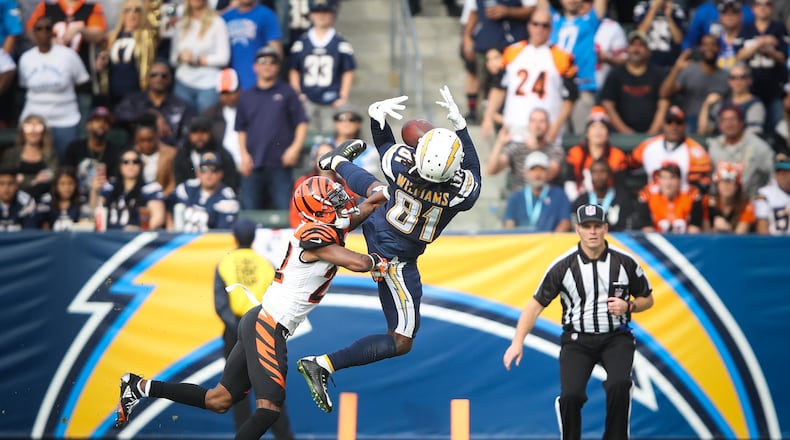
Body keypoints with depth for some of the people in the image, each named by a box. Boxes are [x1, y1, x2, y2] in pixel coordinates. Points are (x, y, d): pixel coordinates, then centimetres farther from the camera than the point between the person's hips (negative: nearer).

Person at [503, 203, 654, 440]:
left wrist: (628, 306, -11)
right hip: (577, 339, 0)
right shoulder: (563, 266, -5)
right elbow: (536, 304, -3)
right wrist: (517, 342, -13)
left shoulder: (625, 262, -3)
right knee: (570, 395, -20)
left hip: (616, 338, 0)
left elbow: (647, 299, 11)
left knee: (619, 384, -28)